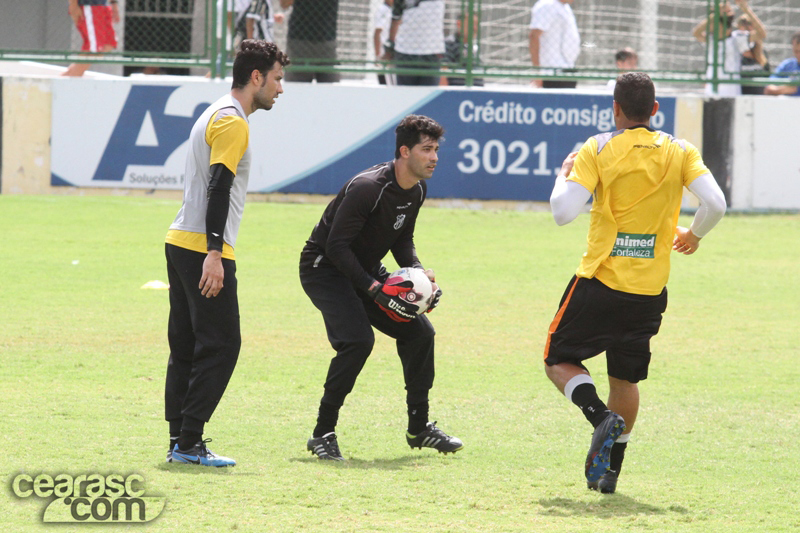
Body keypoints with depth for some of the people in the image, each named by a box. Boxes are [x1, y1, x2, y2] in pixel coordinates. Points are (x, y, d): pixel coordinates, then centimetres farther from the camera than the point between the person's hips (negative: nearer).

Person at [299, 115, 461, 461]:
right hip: (324, 268, -9)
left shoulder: (417, 190, -2)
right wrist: (375, 290, -32)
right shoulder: (368, 187, -29)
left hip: (365, 270, 9)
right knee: (358, 339, -27)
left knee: (419, 332, 4)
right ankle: (323, 434, -17)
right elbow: (336, 245, -28)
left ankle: (419, 428, 18)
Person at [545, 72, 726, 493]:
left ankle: (601, 416, -16)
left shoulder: (598, 150, -6)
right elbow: (715, 204, -9)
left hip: (601, 281, -3)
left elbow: (563, 212, -14)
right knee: (626, 378, 18)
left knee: (559, 360, 11)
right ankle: (610, 470, 15)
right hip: (650, 290, 3)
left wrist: (563, 176, 6)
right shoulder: (680, 152, 1)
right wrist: (693, 235, 11)